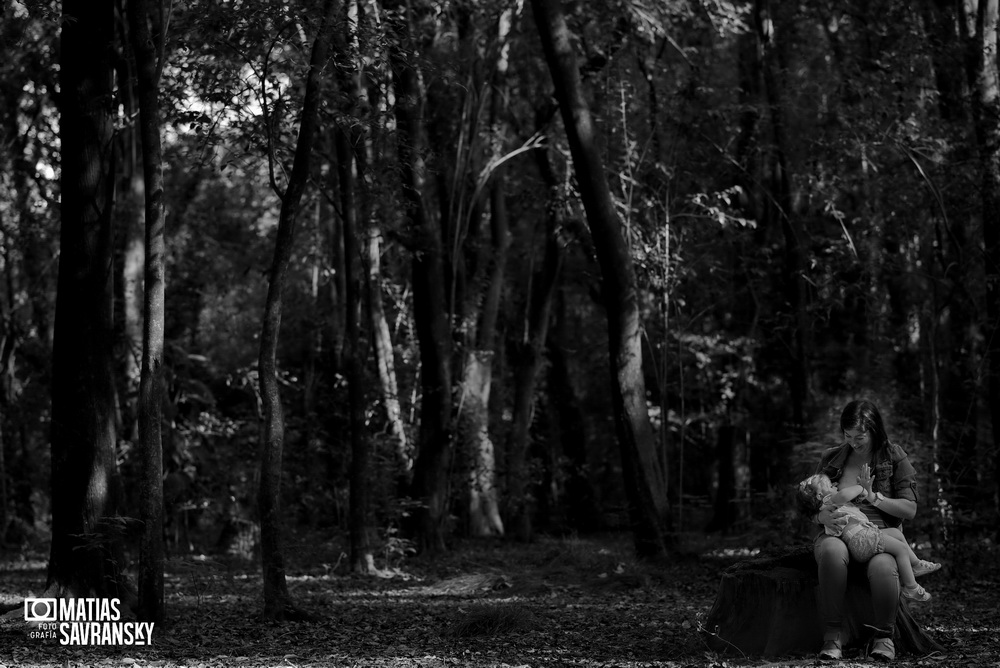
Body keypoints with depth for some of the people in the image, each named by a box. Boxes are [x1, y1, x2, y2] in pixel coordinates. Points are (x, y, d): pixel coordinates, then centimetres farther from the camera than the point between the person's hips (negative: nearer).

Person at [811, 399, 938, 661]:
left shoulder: (894, 458, 8)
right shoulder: (831, 459, 13)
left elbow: (910, 509, 4)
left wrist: (875, 498, -13)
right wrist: (823, 516, -12)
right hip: (838, 531, 1)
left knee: (883, 566, -40)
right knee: (831, 553, -39)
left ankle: (883, 635, -18)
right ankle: (832, 636, -33)